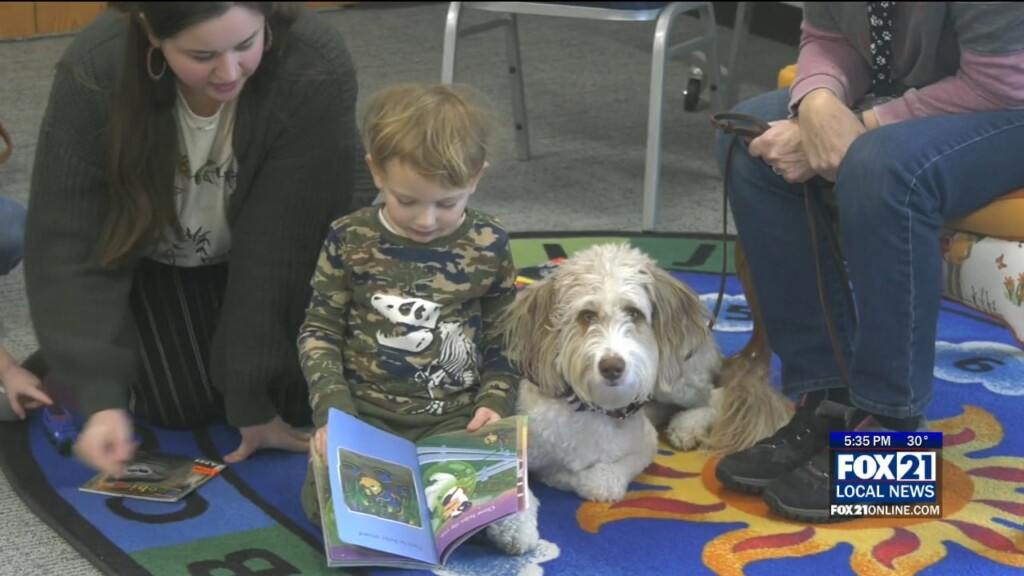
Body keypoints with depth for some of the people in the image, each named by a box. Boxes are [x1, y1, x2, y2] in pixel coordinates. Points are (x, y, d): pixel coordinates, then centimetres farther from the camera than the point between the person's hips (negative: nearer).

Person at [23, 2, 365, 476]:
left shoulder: (314, 70, -36)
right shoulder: (95, 73, -32)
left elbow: (280, 246, -32)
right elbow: (67, 243, -29)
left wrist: (255, 395, -30)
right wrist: (100, 395, -38)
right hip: (158, 256, 0)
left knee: (306, 395, -13)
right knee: (179, 406, -13)